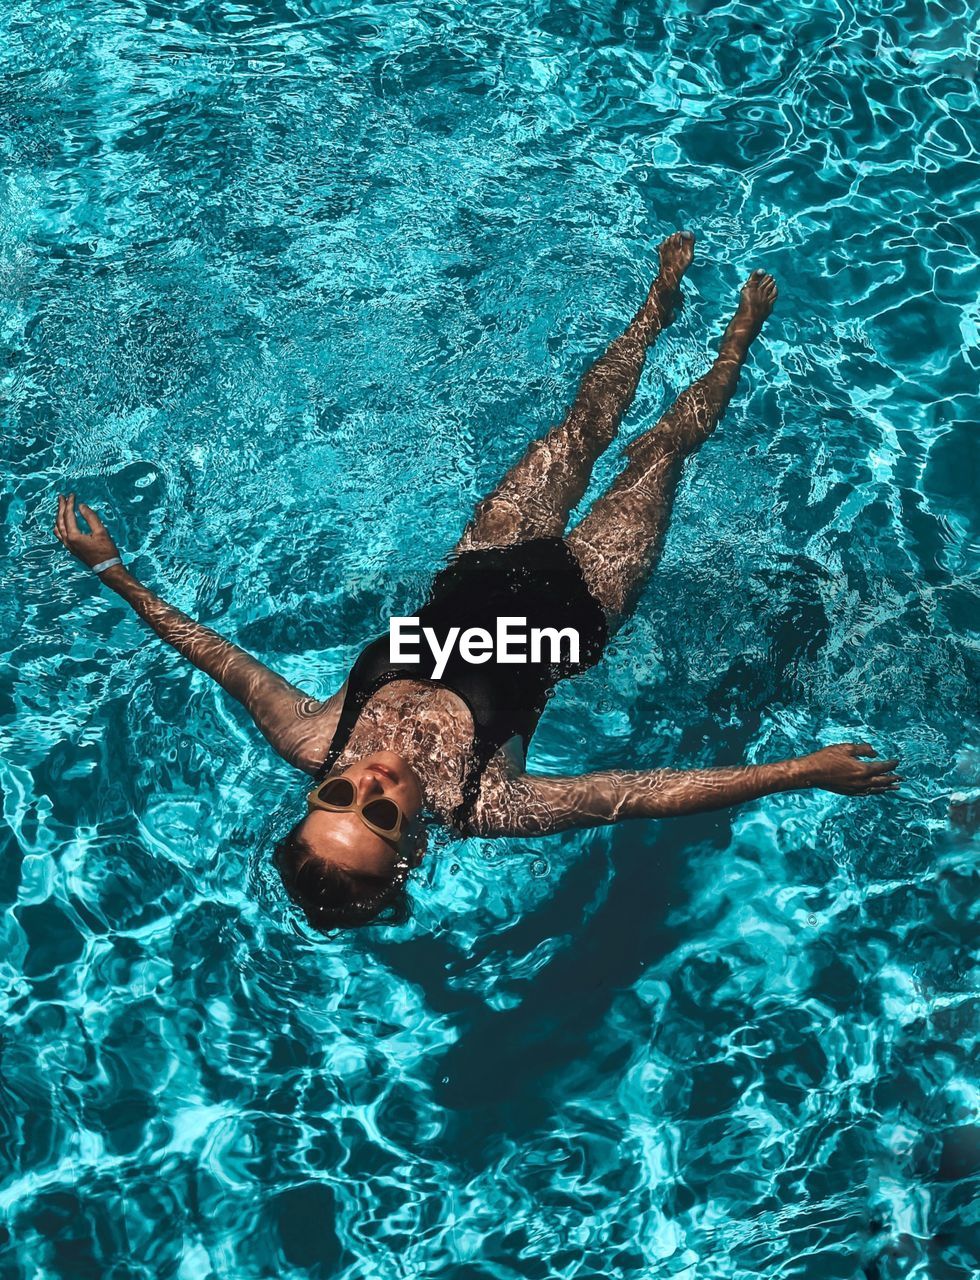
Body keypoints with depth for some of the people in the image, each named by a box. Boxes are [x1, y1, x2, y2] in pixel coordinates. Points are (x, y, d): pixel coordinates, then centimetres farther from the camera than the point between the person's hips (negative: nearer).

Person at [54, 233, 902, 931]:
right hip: (569, 605, -3)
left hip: (475, 587, 3)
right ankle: (738, 340, 45)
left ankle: (665, 297, 47)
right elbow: (652, 796, -39)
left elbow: (223, 659, -17)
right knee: (660, 446, 11)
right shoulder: (477, 808, -37)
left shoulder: (315, 747, -28)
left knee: (586, 425, 17)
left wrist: (113, 570, -15)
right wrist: (809, 772, -44)